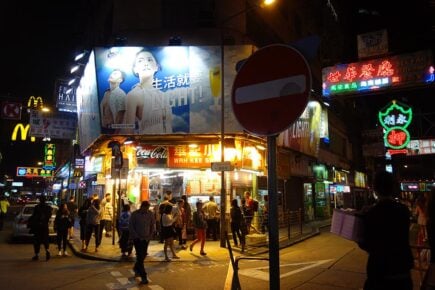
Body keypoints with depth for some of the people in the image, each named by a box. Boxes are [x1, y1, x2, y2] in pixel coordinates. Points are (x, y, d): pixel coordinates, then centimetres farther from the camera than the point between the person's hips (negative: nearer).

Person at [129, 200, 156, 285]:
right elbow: (131, 227, -9)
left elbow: (153, 225, 5)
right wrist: (137, 236, -14)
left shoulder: (150, 214, -3)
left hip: (146, 238, 4)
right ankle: (143, 276, -2)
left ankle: (136, 268, 42)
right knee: (140, 256, -7)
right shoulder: (135, 214, -11)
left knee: (143, 255, 13)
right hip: (137, 238, -3)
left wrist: (150, 235, -5)